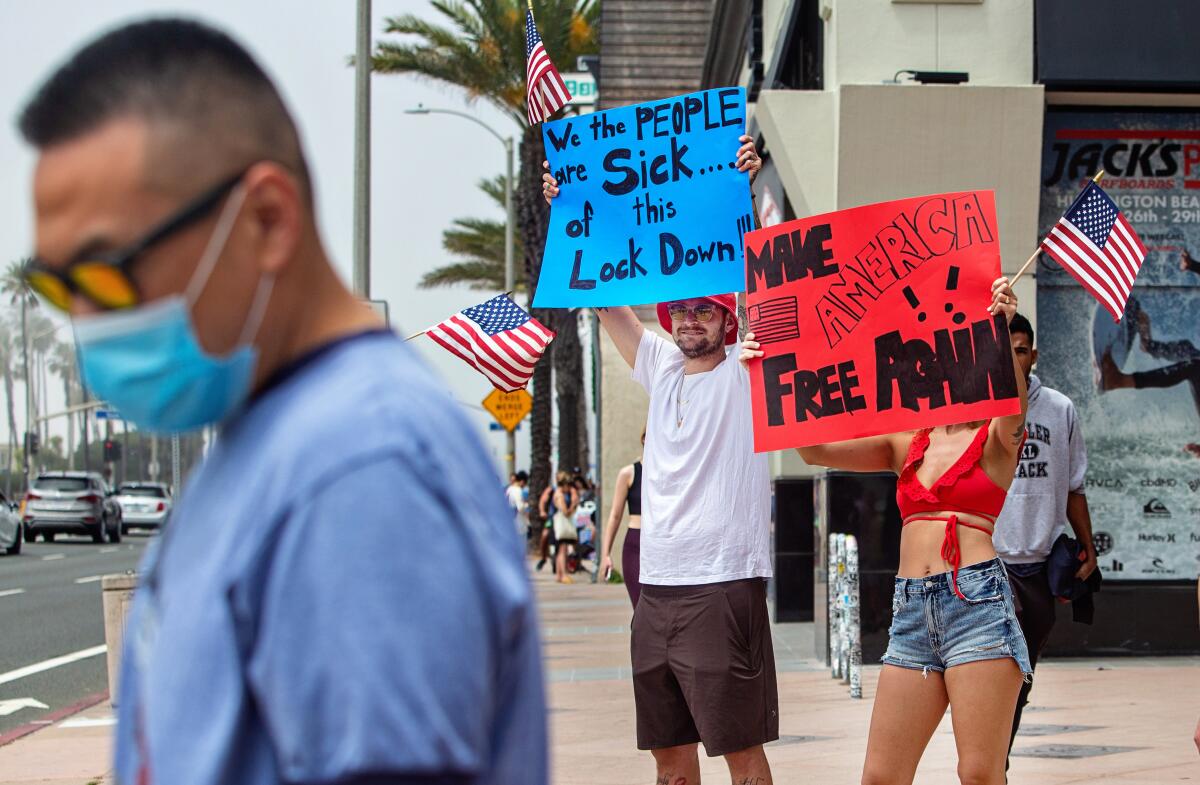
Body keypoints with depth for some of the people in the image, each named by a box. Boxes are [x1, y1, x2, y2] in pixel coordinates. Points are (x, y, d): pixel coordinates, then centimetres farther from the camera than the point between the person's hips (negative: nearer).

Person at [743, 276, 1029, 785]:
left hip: (975, 599, -5)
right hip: (911, 608, 5)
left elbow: (1013, 404, -18)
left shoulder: (997, 438, 6)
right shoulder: (906, 445, 19)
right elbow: (815, 450, 12)